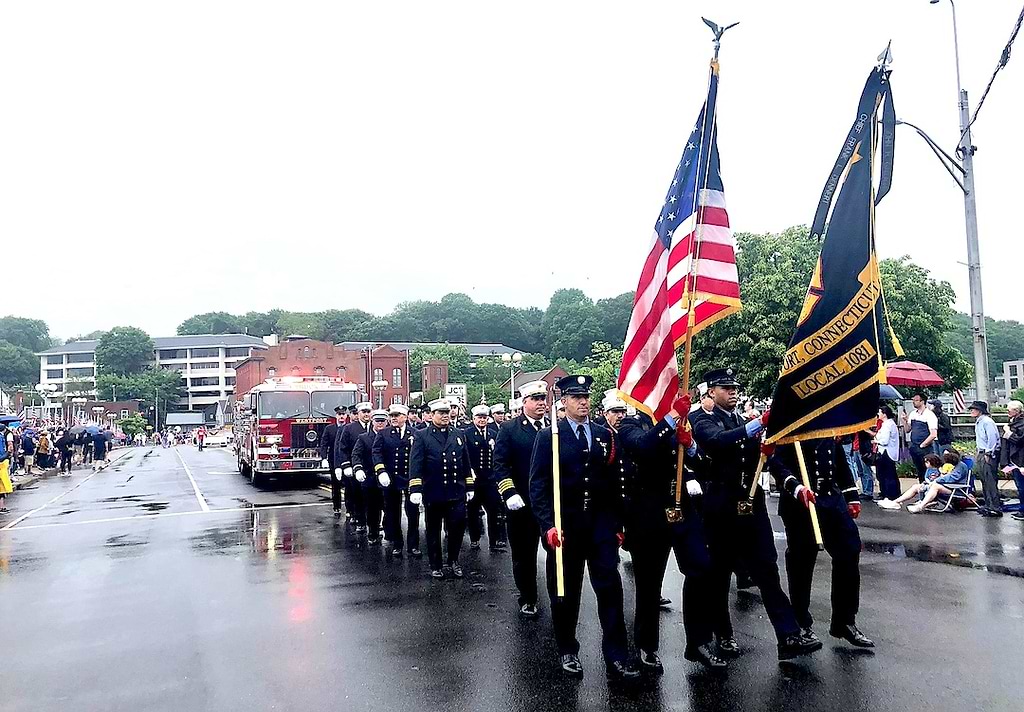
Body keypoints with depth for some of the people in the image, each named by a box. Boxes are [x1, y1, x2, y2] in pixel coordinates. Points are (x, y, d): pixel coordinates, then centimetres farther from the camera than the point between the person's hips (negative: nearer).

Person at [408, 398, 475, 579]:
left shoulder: (459, 435, 11)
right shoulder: (422, 436, -1)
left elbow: (466, 464, 14)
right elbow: (415, 464, -9)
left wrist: (469, 487, 12)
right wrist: (415, 489, -17)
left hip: (457, 492, 2)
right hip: (433, 493, -2)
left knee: (458, 527, -1)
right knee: (434, 531, 9)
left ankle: (452, 561, 22)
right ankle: (436, 566, 24)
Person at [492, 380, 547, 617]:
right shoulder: (509, 429, 0)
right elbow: (500, 465, -5)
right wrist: (510, 494, -16)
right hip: (522, 504, -1)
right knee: (524, 554, 11)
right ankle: (528, 600, 26)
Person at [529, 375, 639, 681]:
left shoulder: (605, 435, 7)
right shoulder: (548, 436, -4)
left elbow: (614, 482, 10)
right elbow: (538, 484, -7)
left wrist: (618, 524, 8)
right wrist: (548, 525, -15)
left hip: (601, 524, 3)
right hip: (565, 527, -2)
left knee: (610, 589, -1)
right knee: (565, 591, 10)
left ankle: (616, 658, 6)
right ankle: (567, 651, 27)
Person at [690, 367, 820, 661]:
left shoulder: (744, 422, 17)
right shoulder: (701, 419, -4)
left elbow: (760, 455, 11)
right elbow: (718, 440, -27)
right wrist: (759, 423, -35)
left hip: (752, 503, 5)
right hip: (721, 506, -5)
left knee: (767, 570, 1)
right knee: (719, 571, 7)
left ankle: (789, 637, 0)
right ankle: (723, 635, 21)